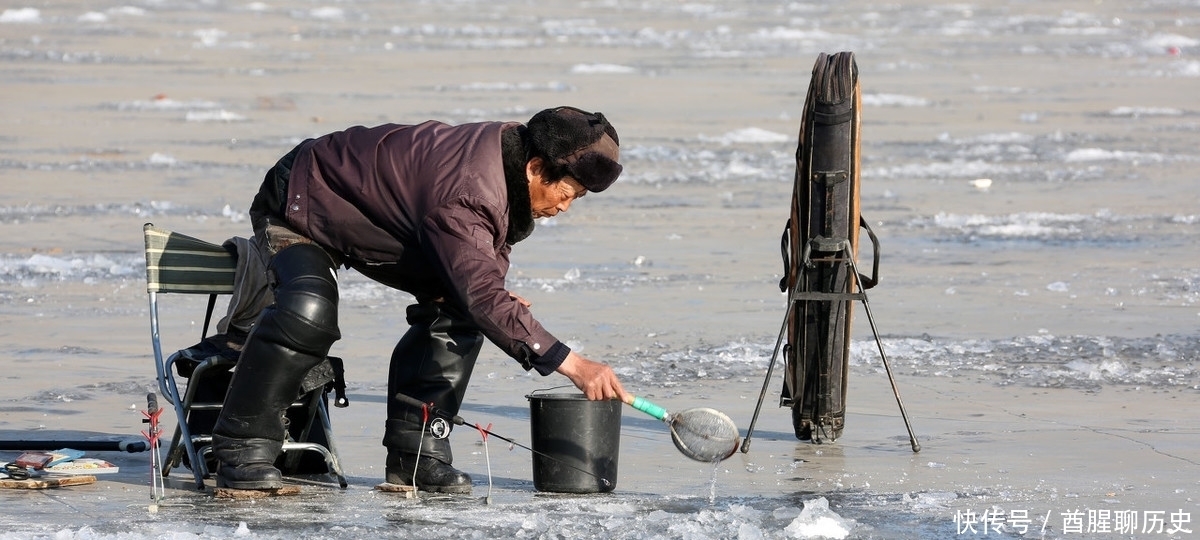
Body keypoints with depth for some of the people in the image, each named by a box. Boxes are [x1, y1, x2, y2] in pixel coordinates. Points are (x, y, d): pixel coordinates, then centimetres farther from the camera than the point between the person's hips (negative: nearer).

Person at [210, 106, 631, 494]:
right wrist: (572, 364, -49)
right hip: (301, 204, -9)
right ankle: (242, 451, -23)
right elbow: (482, 295, -46)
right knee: (308, 313, -34)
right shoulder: (464, 192, -39)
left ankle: (416, 449, -1)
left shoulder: (510, 151, -9)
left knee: (454, 306, -5)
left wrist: (496, 298, -13)